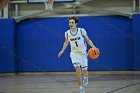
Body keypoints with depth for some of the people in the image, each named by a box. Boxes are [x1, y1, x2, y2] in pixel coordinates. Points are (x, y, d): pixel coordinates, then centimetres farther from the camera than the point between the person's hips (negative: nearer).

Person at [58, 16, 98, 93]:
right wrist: (62, 51, 10)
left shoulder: (81, 31, -12)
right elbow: (66, 42, 17)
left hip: (83, 53, -1)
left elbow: (88, 40, -2)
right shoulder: (67, 33, -4)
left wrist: (93, 47, -16)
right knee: (78, 69, -21)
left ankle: (85, 78, 43)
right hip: (74, 53, 1)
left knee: (84, 72, 2)